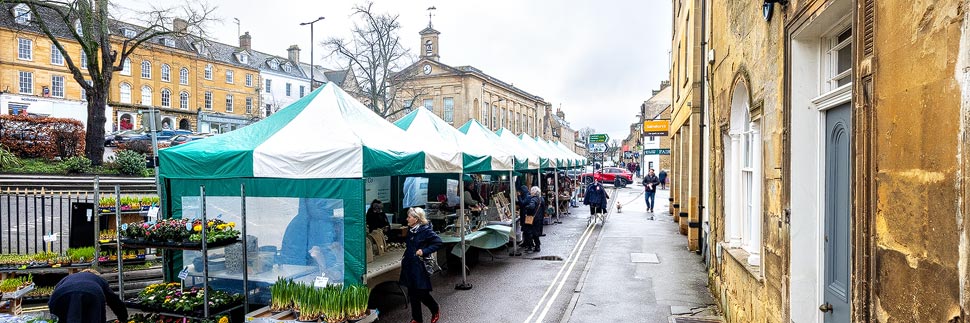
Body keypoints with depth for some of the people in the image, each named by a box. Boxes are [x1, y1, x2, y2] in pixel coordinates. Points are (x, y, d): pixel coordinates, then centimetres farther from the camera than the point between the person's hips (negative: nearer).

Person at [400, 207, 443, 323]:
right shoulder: (410, 230, 8)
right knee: (412, 294, 12)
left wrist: (424, 251, -21)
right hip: (409, 266, 7)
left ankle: (435, 310, 21)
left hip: (420, 266, -7)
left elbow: (438, 242, -19)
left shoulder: (425, 230, -15)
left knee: (422, 293, -2)